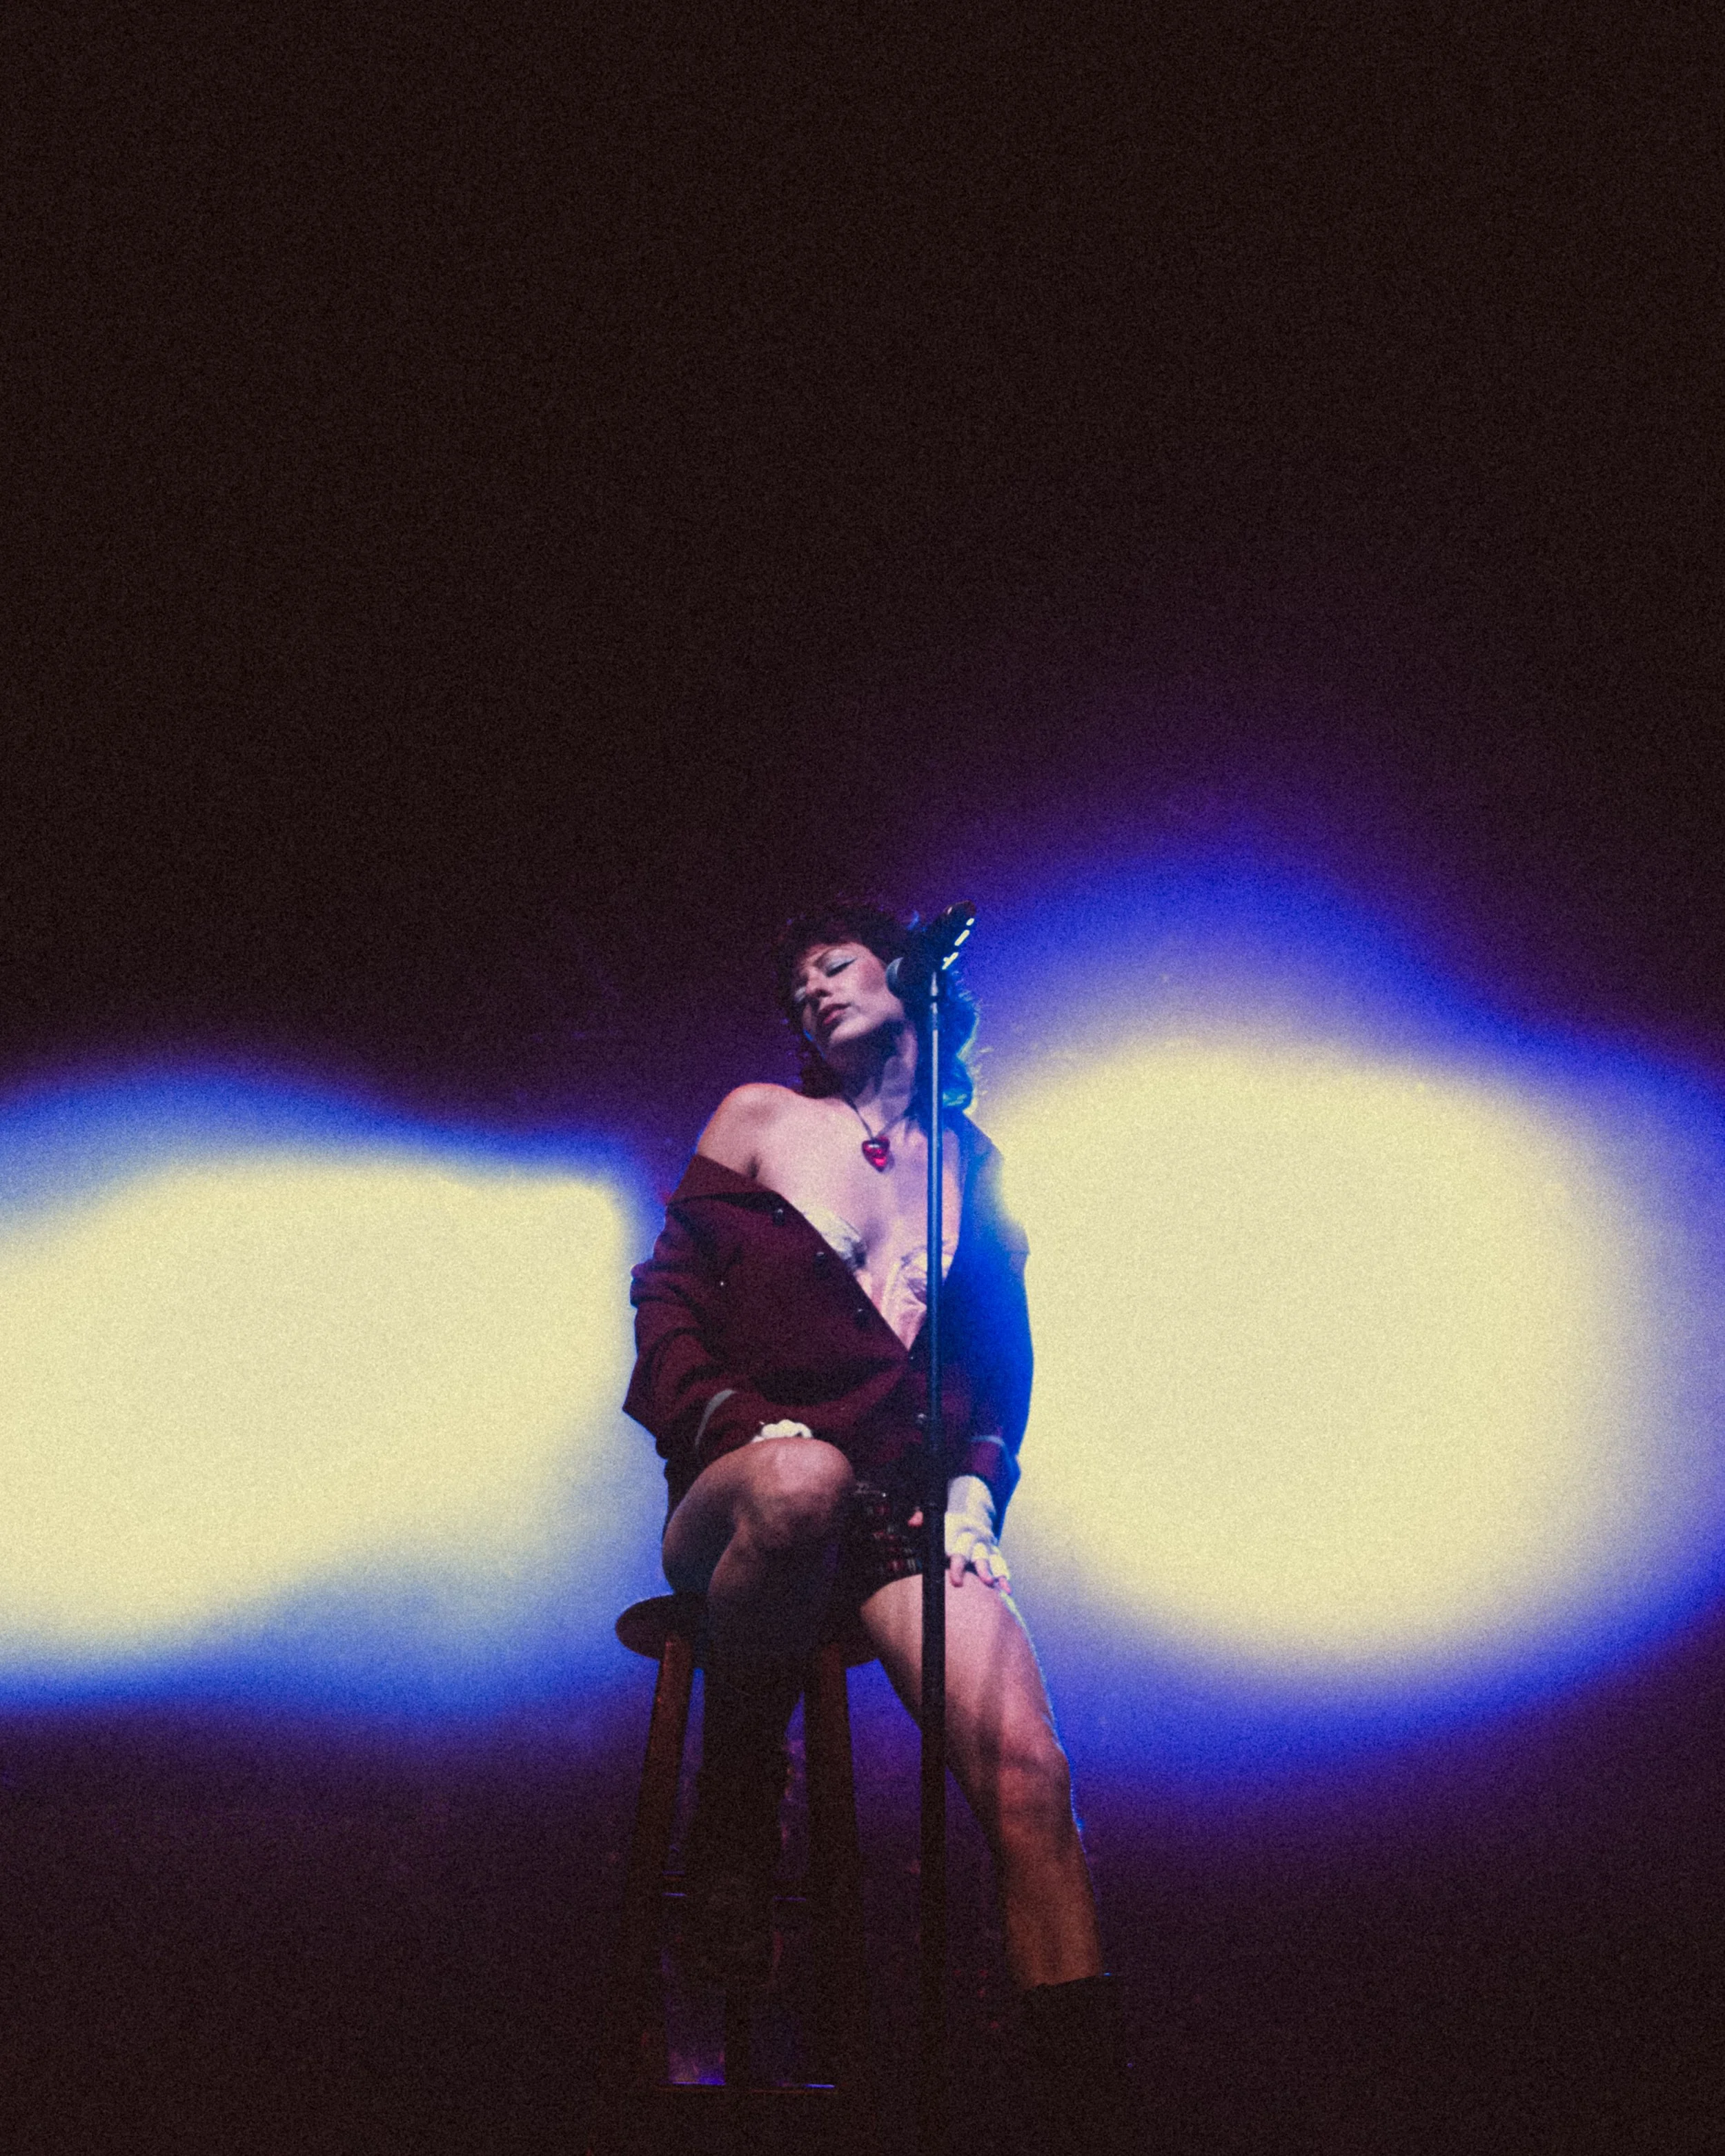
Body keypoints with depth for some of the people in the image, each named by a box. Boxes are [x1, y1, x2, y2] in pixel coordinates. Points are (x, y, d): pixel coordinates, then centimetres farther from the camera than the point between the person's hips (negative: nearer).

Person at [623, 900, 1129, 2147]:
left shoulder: (973, 1164, 18)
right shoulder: (760, 1119, 11)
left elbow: (1003, 1354, 21)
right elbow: (669, 1296, 7)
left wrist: (976, 1486, 3)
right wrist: (737, 1424, -11)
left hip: (905, 1516, 2)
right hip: (738, 1490, -2)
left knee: (1026, 1764, -24)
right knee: (805, 1479, -42)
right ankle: (735, 1807, -18)